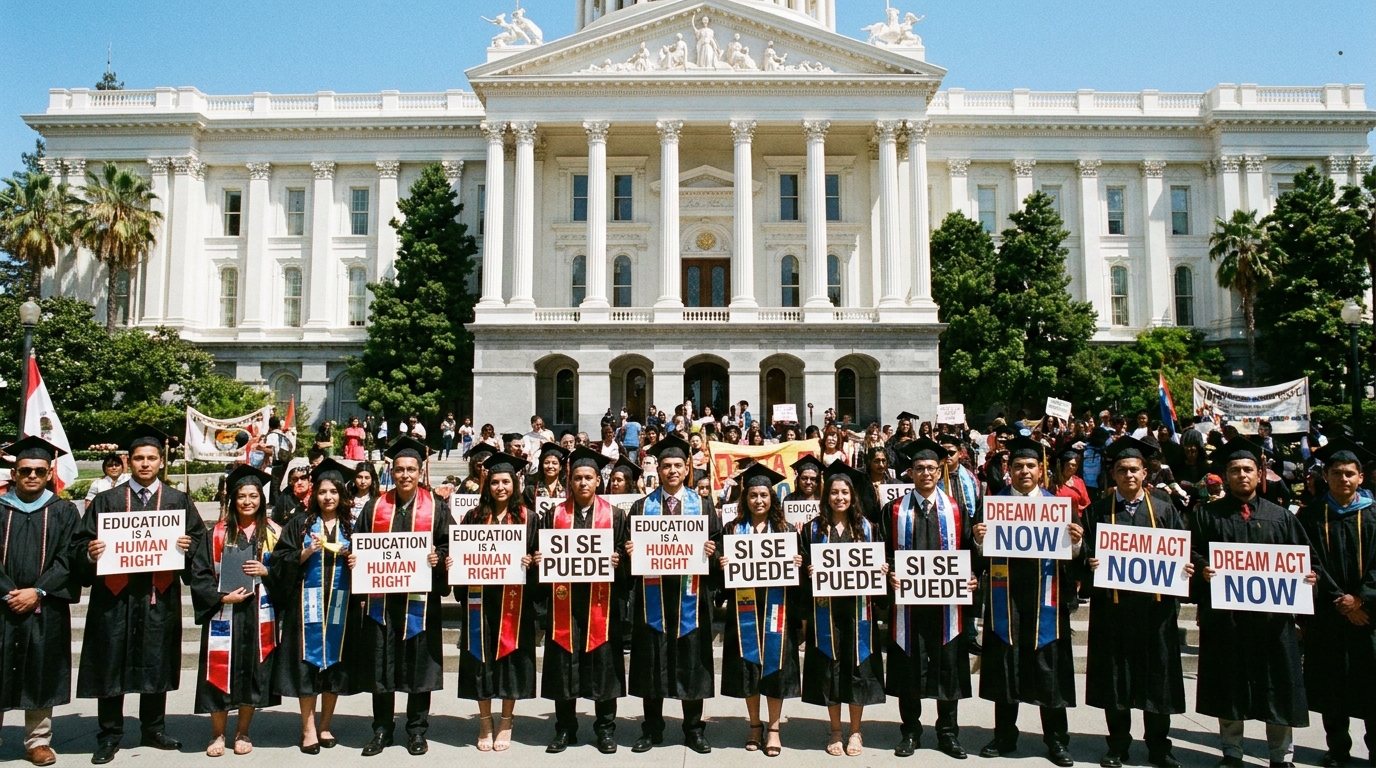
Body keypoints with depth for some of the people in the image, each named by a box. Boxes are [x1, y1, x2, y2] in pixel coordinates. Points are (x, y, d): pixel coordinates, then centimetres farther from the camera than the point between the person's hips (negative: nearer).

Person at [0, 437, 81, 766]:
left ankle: (38, 740, 15)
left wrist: (37, 592, -11)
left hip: (46, 607, 0)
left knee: (40, 674, 5)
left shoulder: (64, 512, 5)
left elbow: (68, 558, 0)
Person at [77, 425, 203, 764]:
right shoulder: (107, 500, 8)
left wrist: (188, 545, -13)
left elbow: (199, 536, 8)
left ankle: (154, 730, 24)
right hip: (115, 595, 0)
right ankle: (109, 736, 17)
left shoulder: (178, 500, 9)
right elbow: (82, 542, 5)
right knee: (111, 666, 4)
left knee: (157, 664, 9)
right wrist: (90, 553, -16)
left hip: (160, 596, 1)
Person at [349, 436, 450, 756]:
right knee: (379, 666, 7)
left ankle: (417, 730, 20)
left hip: (419, 599, -2)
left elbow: (449, 545, 3)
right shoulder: (375, 508, 8)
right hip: (381, 597, 2)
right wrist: (354, 559, -7)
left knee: (419, 665, 5)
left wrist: (438, 557, -16)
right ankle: (382, 730, 22)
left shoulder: (435, 508, 3)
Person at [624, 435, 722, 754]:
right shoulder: (642, 506, 9)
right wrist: (630, 551, -12)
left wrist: (711, 551, -14)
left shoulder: (703, 505, 8)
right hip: (653, 594, 1)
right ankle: (652, 729, 20)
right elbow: (630, 545, 9)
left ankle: (694, 729, 20)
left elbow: (717, 542, 6)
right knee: (652, 661, 6)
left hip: (690, 594, 0)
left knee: (691, 661, 5)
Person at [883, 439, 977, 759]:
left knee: (948, 668, 7)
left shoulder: (955, 510, 7)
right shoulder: (894, 511, 4)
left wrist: (971, 577, -9)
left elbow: (967, 551, 7)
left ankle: (948, 733, 23)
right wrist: (890, 575, -14)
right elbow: (884, 552, 3)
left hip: (947, 600, 1)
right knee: (909, 668, 6)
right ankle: (910, 732, 20)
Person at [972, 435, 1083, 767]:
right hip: (1005, 594, 0)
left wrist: (1075, 541, -18)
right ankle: (1005, 735, 21)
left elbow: (1070, 553, 2)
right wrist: (979, 538, -19)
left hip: (1044, 596, 0)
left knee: (1048, 666, 5)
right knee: (1004, 664, 7)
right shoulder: (994, 502, 6)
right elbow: (983, 551, 2)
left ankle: (1056, 740, 20)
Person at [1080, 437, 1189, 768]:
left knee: (1157, 677, 7)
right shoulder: (1097, 511, 4)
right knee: (1115, 677, 6)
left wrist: (1185, 568, -10)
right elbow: (1085, 554, 2)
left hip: (1155, 605, 1)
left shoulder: (1165, 509, 8)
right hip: (1113, 605, -1)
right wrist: (1090, 563, -18)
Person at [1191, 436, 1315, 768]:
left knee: (1277, 685, 5)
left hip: (1272, 612, 1)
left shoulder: (1281, 516, 12)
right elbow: (1192, 551, 0)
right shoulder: (1208, 514, 6)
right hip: (1225, 612, -1)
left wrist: (1308, 575, -8)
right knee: (1229, 686, 7)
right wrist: (1203, 568, -19)